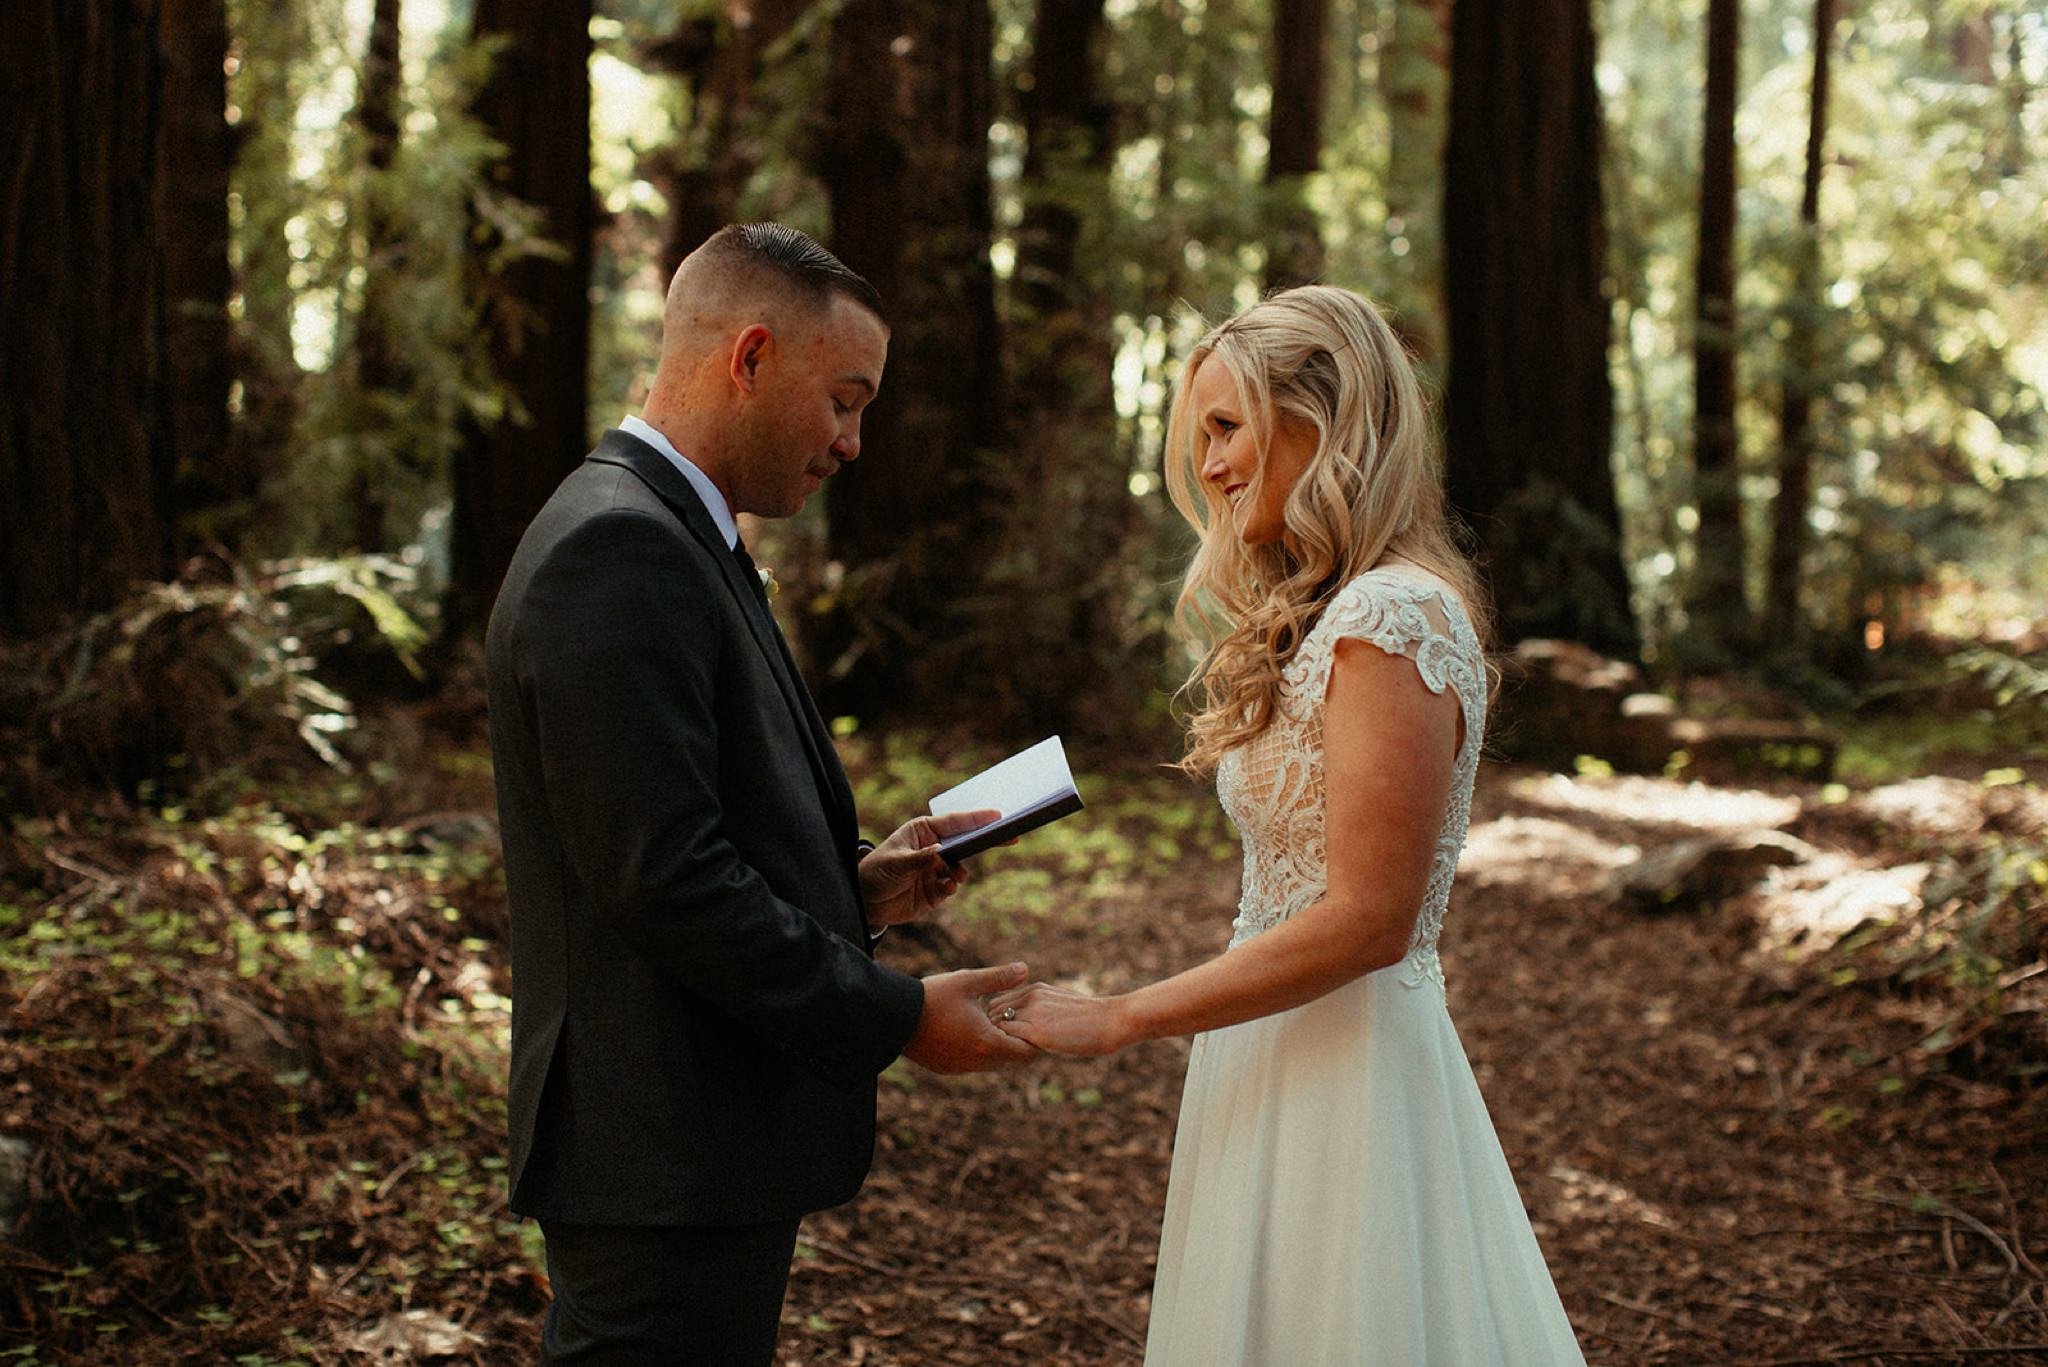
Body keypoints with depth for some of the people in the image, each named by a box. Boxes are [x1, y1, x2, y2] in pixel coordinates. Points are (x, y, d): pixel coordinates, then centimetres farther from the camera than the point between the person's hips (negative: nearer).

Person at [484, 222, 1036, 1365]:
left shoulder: (669, 535, 15)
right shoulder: (617, 551, -18)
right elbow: (661, 879, -23)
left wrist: (850, 887, 8)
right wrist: (897, 1018, -16)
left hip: (689, 1152, 10)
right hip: (670, 1166, -10)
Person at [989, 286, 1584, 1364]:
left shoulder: (1391, 623, -17)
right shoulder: (1327, 617, 13)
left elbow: (1367, 919, -22)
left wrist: (1116, 1020, -18)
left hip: (1343, 1072, -9)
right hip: (1294, 1069, 9)